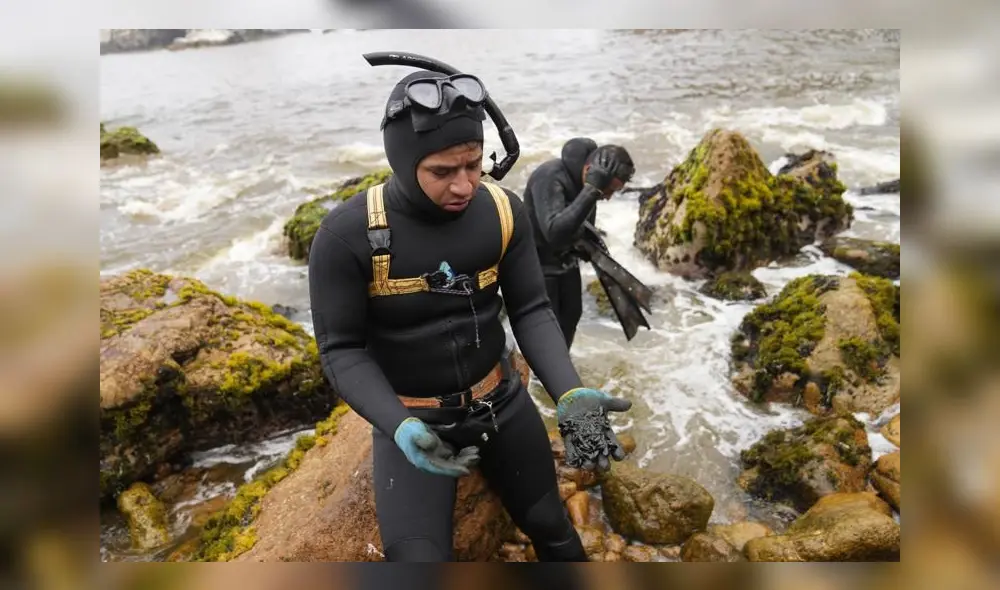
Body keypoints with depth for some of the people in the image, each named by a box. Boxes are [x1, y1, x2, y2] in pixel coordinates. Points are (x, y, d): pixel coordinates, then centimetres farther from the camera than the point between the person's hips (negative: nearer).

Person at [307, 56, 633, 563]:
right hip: (410, 419, -3)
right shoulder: (347, 234, -21)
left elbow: (531, 311, -8)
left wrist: (569, 394, -24)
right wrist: (400, 426, -31)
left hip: (501, 401, 3)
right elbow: (341, 349, -15)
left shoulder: (503, 210, -12)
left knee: (551, 527, 19)